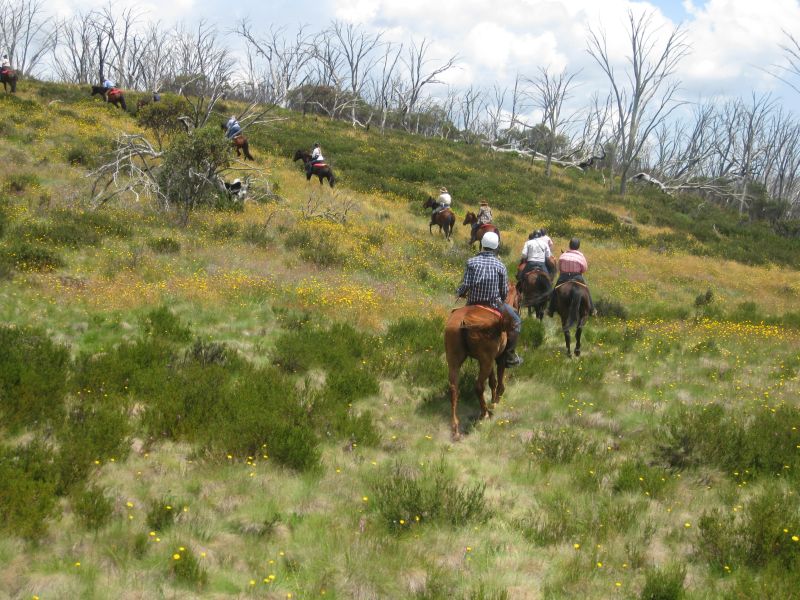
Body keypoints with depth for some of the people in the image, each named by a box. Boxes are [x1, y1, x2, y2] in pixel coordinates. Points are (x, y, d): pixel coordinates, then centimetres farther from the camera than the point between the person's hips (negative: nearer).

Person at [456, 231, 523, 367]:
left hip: (473, 303, 2)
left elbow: (465, 285, -10)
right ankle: (509, 356, 10)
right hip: (494, 304, -2)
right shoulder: (500, 265, -4)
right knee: (515, 321, 16)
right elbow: (504, 291, -1)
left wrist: (459, 293, 11)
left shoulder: (471, 262, -6)